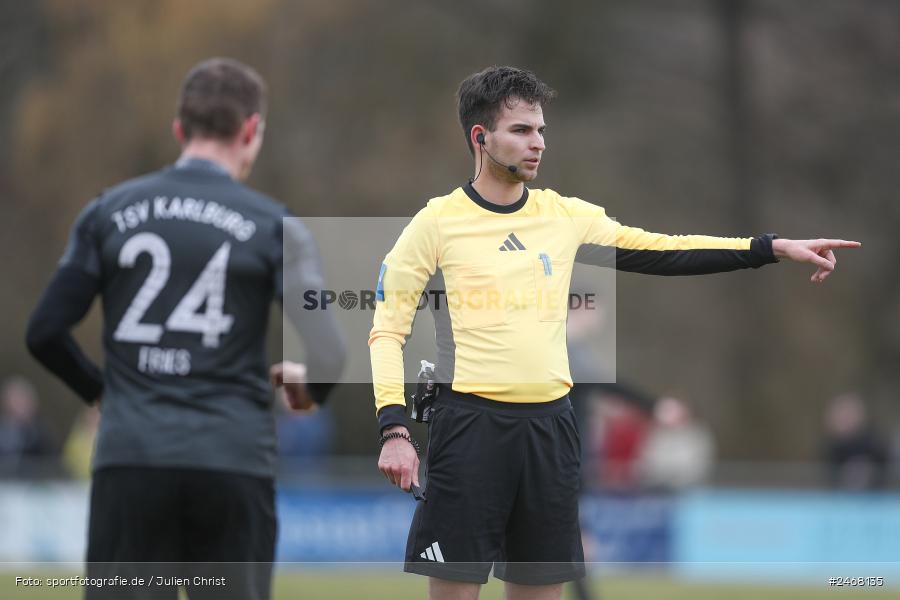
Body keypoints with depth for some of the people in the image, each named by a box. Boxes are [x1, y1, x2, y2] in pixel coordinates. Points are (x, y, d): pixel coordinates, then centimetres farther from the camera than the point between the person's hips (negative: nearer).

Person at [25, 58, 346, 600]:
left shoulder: (109, 213, 7)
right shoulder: (274, 226, 0)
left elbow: (46, 333, 6)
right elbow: (329, 352, -7)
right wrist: (310, 388, 16)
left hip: (130, 458, 1)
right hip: (234, 463, -1)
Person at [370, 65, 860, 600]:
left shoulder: (566, 215, 9)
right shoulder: (437, 223, -3)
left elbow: (660, 251, 12)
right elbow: (388, 330, -2)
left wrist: (775, 248, 4)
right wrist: (394, 430, -14)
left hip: (550, 425, 5)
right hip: (471, 422, -5)